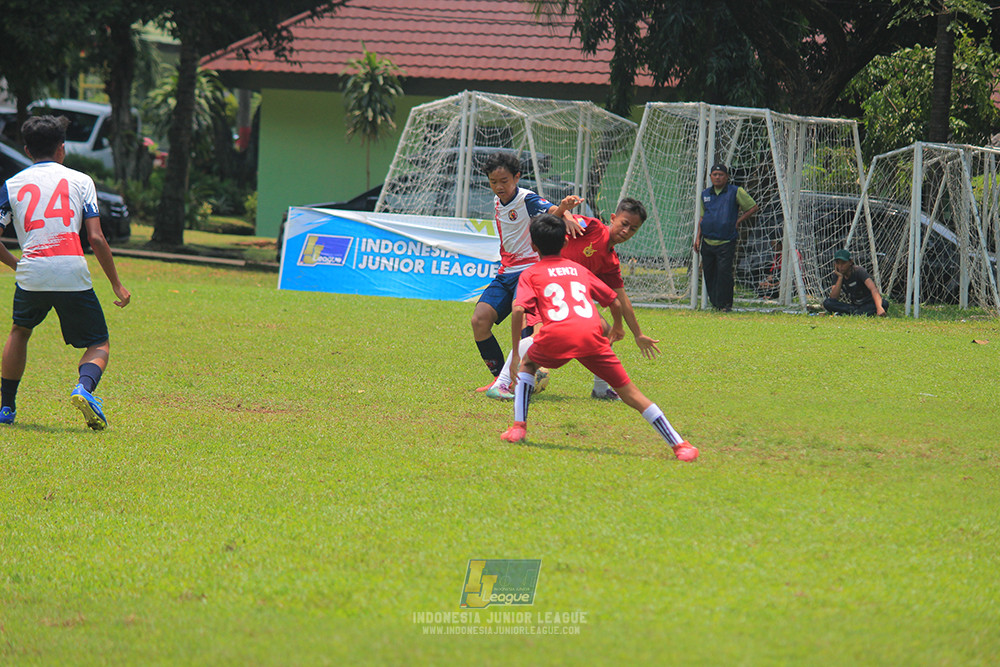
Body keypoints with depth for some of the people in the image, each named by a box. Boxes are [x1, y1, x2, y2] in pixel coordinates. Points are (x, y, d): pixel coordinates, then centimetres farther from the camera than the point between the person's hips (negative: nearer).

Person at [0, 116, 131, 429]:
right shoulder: (81, 180, 11)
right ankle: (84, 388, -21)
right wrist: (117, 285, 8)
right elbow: (96, 239, 2)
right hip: (73, 274, -2)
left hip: (31, 274, 2)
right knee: (99, 345, 11)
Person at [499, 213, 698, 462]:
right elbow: (615, 302, 32)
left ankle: (519, 426, 16)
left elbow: (518, 310, 3)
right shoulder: (579, 270, 30)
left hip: (557, 334, -2)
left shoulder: (530, 274, 21)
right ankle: (678, 445, -1)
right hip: (591, 334, 2)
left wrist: (515, 353, 5)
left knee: (527, 365, 30)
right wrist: (618, 327, 52)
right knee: (627, 390, 6)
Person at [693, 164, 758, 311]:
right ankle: (714, 303, 18)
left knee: (724, 272, -14)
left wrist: (738, 222, -2)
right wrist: (698, 237, 12)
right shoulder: (705, 194, 14)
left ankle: (725, 304, -8)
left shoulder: (736, 192, 0)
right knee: (709, 273, 6)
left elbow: (753, 207, 5)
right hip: (707, 242, 5)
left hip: (726, 242, -5)